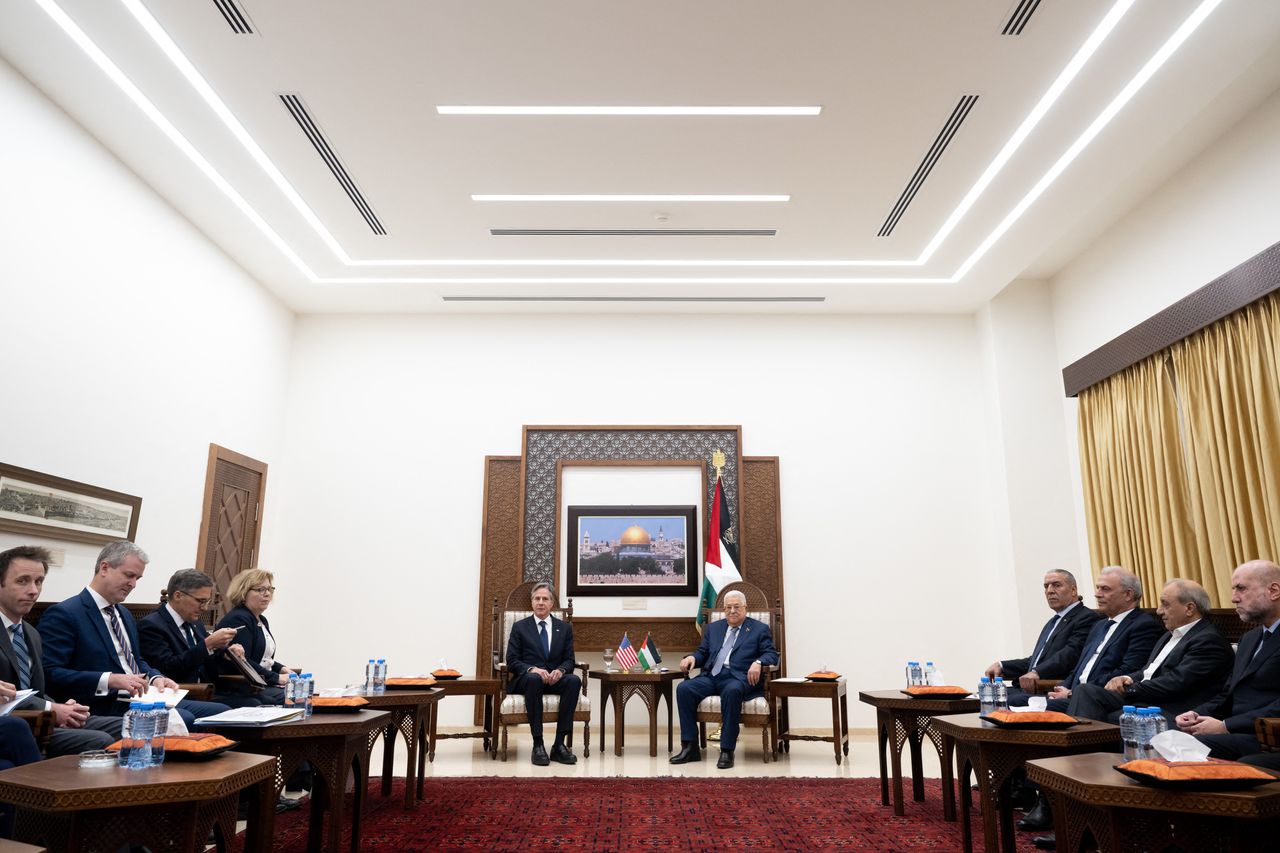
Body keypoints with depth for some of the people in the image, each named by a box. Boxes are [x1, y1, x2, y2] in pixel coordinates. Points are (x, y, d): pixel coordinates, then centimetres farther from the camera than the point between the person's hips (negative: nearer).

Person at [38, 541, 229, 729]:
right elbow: (50, 674, -15)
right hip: (106, 710, -8)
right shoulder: (63, 614, -6)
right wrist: (110, 680, -24)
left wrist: (155, 678, 5)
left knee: (220, 711, -8)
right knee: (182, 720, -31)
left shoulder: (124, 613, 22)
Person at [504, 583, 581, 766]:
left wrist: (560, 670, -16)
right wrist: (532, 669, -20)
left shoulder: (564, 627, 13)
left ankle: (559, 744, -28)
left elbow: (570, 660, 8)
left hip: (555, 678, 2)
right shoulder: (519, 627, 8)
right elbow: (512, 661, 0)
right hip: (526, 679, -2)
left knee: (574, 680, -31)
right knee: (534, 679, -39)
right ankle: (538, 744, -33)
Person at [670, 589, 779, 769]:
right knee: (684, 688, -24)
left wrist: (758, 663, -18)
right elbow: (703, 653, 24)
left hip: (738, 678, -4)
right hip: (711, 676, 4)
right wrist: (692, 657, 0)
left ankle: (727, 751, -29)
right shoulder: (713, 628, 25)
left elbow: (772, 654, 4)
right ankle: (690, 747, -18)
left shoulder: (760, 629, 13)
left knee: (731, 691, -39)